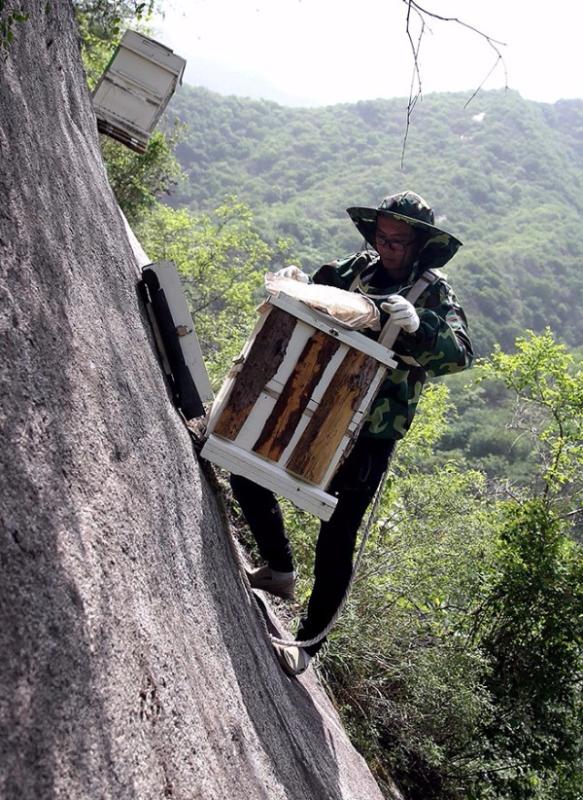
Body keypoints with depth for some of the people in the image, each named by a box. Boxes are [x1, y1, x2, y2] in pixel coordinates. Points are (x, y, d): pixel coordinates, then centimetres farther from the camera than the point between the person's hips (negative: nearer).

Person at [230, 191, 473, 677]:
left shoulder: (435, 295, -10)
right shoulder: (358, 268, 4)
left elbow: (461, 354, -25)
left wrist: (418, 327, -44)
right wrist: (298, 282, -7)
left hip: (370, 436, -6)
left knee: (336, 542, -2)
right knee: (248, 479, 8)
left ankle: (309, 643, 16)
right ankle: (280, 571, 30)